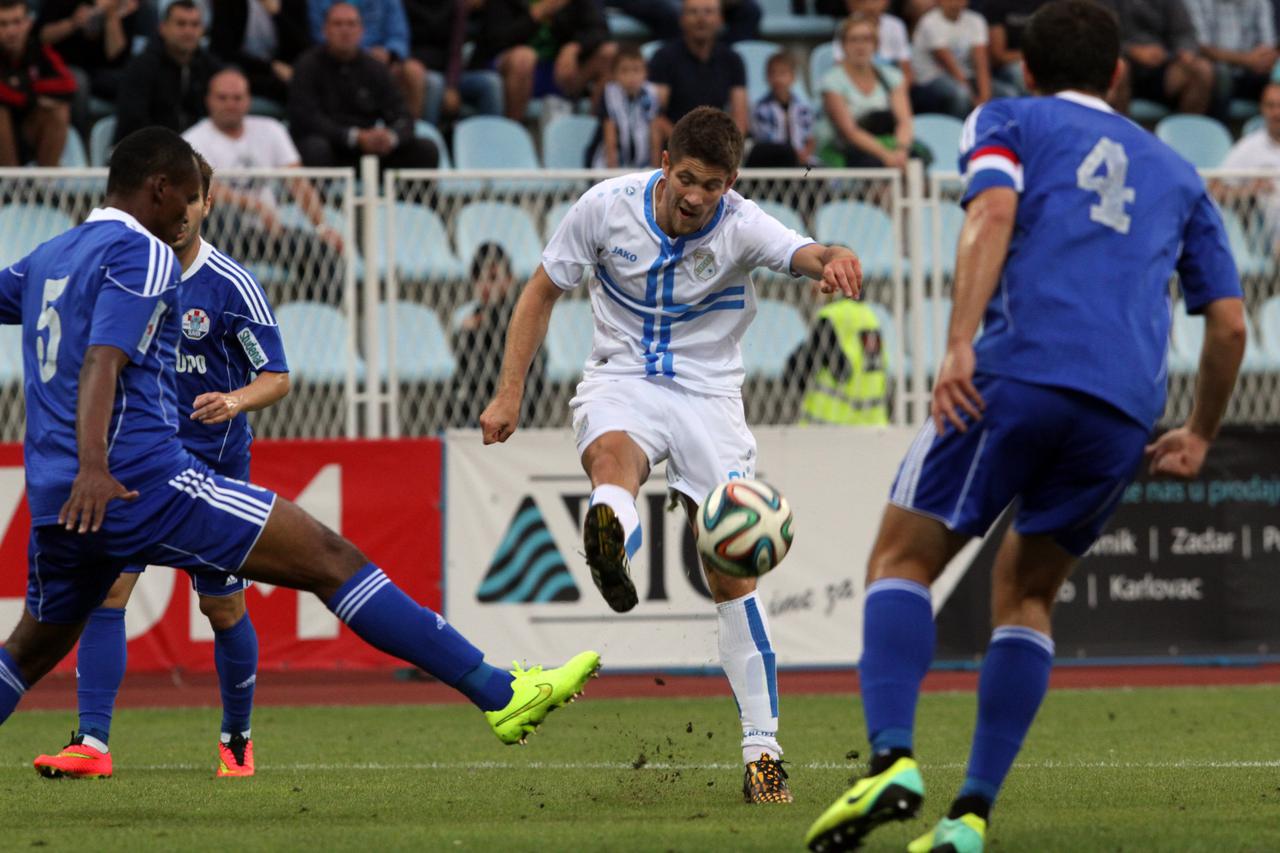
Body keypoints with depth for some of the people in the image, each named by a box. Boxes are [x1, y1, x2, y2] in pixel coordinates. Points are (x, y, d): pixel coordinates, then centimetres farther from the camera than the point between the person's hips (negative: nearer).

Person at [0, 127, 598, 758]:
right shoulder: (142, 254, -5)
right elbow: (102, 362, -20)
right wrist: (93, 467, -32)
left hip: (54, 501, 9)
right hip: (142, 481, -9)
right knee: (330, 560, -11)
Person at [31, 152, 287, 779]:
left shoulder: (231, 286, -10)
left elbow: (277, 378, -9)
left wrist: (235, 402, -29)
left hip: (214, 468, -3)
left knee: (223, 610, 6)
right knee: (104, 590, -12)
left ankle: (236, 738, 27)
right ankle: (92, 743, -14)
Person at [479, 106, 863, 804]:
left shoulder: (740, 226, -13)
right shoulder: (608, 206, -8)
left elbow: (805, 255, -34)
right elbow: (542, 292, 4)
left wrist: (836, 261, -59)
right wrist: (510, 394, -1)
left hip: (707, 393, 0)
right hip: (621, 379, 0)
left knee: (731, 568, -7)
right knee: (612, 453, -38)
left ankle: (762, 751, 2)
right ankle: (611, 540, -76)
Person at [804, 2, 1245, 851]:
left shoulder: (1008, 122, 18)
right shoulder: (1177, 173, 29)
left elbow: (993, 213, -4)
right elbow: (1229, 321, 23)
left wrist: (960, 344, -14)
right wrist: (1198, 438, 35)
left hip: (1022, 370, -4)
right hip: (1125, 412, 4)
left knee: (903, 558, 4)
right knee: (1026, 592, 17)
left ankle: (893, 758, -20)